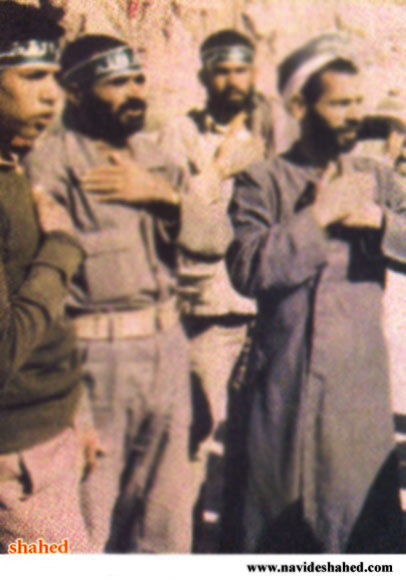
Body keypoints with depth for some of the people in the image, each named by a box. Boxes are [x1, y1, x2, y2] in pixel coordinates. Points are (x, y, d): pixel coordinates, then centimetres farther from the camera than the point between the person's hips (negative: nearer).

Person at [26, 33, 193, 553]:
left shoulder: (151, 155, 13)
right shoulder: (49, 163, -10)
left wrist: (161, 193, -10)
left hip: (167, 348, 7)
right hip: (95, 358, -7)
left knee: (165, 524, 18)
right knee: (87, 533, 3)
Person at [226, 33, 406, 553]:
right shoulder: (263, 182, -2)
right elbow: (248, 269, -16)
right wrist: (317, 217, -15)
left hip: (362, 376, 3)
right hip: (287, 378, -3)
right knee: (281, 512, 10)